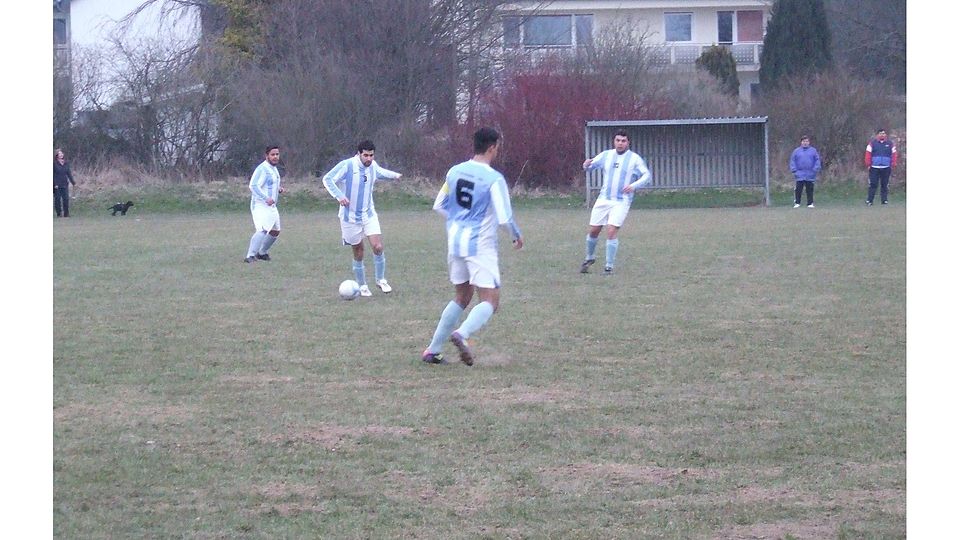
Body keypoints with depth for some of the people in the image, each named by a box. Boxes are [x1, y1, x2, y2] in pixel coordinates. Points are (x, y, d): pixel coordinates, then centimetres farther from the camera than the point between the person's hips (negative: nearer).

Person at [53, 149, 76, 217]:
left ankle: (66, 213, 4)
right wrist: (55, 184, -15)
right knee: (57, 199, 0)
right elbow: (53, 175, -7)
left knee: (66, 199, -1)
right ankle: (59, 213, 7)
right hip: (57, 185, -4)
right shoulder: (54, 163, -5)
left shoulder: (66, 163, 9)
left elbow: (69, 173, 12)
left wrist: (73, 182, 5)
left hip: (65, 184, 4)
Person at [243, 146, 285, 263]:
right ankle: (250, 256, -29)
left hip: (271, 206, 10)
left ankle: (262, 253, 34)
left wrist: (279, 189, 9)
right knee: (262, 230, -25)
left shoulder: (274, 169, 16)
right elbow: (253, 186, -24)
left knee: (275, 231, 18)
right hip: (260, 205, -10)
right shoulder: (262, 169, -15)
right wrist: (266, 198, -34)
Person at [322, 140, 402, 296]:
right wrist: (339, 195, -28)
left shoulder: (372, 166, -1)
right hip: (350, 217, -4)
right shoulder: (347, 165, -18)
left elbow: (380, 172, 23)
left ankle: (381, 280, 10)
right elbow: (327, 179, -16)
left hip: (369, 215, 4)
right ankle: (362, 286, 22)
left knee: (378, 247, -10)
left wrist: (394, 175, 6)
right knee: (358, 253, 5)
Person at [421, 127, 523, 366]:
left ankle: (433, 350, 18)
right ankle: (462, 334, -30)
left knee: (461, 297, 20)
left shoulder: (455, 171, 5)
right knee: (490, 301, -3)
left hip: (455, 242, 7)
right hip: (480, 245, -7)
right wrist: (517, 237, 4)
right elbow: (505, 217, -15)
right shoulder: (494, 179, -13)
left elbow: (439, 206, 12)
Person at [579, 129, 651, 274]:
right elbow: (590, 166, 12)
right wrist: (586, 165, -14)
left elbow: (646, 175, -5)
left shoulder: (634, 159, -1)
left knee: (612, 232, -17)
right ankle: (590, 258, 31)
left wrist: (634, 185, -23)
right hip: (603, 199, 4)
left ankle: (609, 266, -7)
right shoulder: (606, 155, 8)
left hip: (621, 201, -4)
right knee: (593, 231, 5)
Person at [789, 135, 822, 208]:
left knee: (810, 190, 4)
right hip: (800, 175, 0)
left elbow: (817, 160, 6)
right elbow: (792, 161, 6)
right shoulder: (796, 151, 6)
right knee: (798, 189, -3)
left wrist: (816, 169, -6)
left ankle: (810, 203, 11)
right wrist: (794, 170, -4)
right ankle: (797, 203, 3)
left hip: (810, 175, 0)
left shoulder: (813, 151, 6)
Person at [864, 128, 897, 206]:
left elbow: (894, 154, 8)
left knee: (884, 185, 6)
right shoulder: (872, 143, 3)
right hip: (874, 167, -2)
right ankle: (869, 200, -3)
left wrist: (893, 164, 0)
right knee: (873, 184, -5)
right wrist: (868, 164, -4)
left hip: (886, 168, 2)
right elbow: (868, 154, 2)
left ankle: (884, 200, 13)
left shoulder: (890, 143, 8)